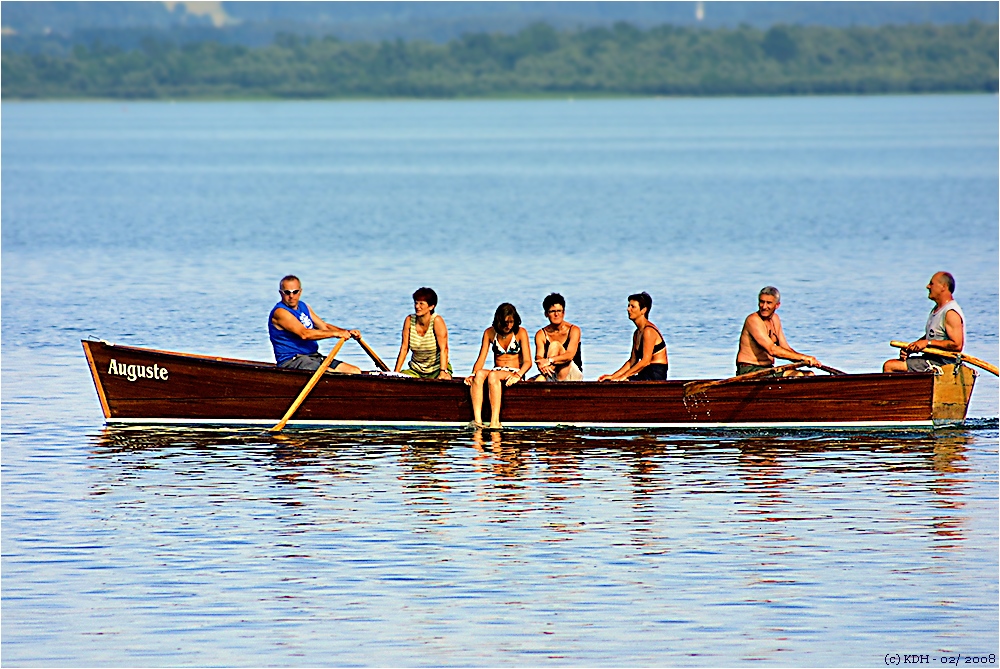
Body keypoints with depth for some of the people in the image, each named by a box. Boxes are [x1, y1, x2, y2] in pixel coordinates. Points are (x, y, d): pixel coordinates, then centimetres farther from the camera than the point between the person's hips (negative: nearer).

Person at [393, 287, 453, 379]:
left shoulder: (437, 321, -14)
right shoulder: (409, 320, -2)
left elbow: (443, 349, -20)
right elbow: (404, 348, 1)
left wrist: (443, 372, -30)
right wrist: (396, 372, -5)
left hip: (436, 370, -4)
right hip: (416, 370, 4)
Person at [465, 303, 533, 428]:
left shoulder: (520, 332, 1)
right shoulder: (490, 333, 10)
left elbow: (527, 361, -6)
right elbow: (481, 359, 5)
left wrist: (518, 375, -25)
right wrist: (473, 374, -15)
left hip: (514, 374, -3)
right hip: (497, 372, 3)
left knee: (493, 375, -36)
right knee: (480, 374, -32)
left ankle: (495, 421, -46)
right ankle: (477, 418, -46)